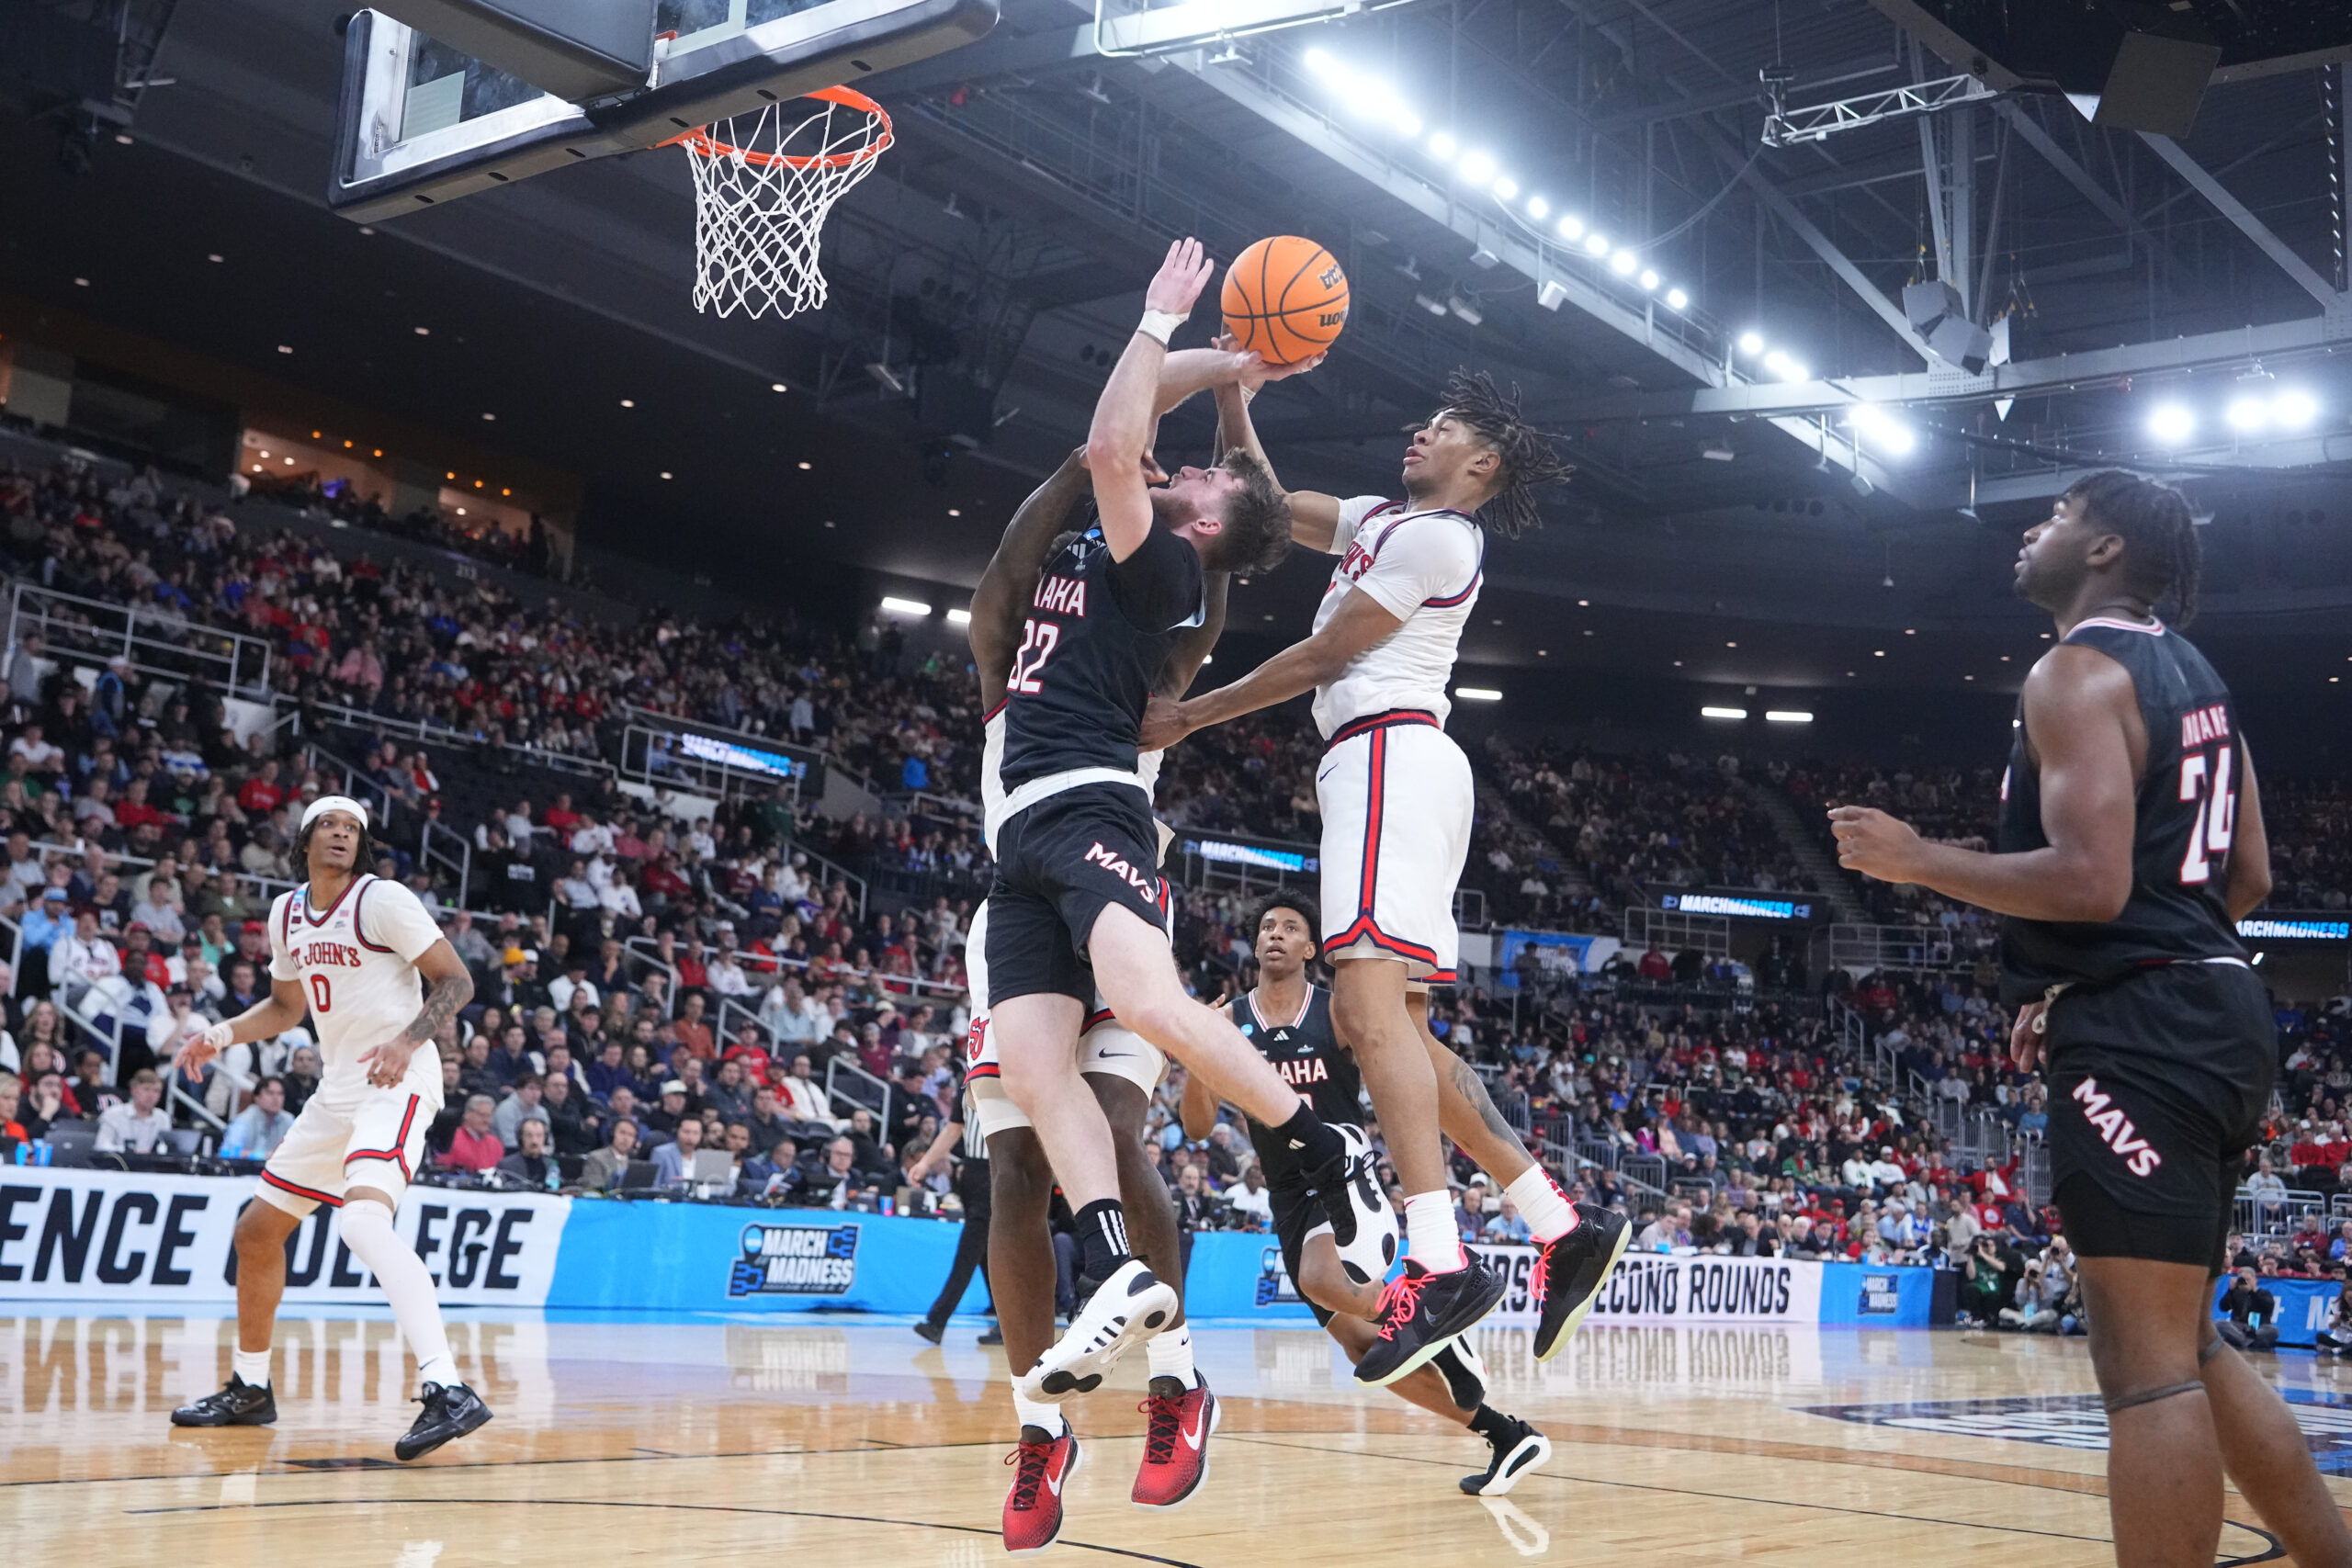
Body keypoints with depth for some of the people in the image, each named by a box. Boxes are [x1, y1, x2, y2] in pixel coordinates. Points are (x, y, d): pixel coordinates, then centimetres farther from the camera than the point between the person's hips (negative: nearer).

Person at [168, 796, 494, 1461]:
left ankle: (447, 1391, -37)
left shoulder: (382, 900, -9)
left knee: (364, 1220, -31)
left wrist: (406, 1040, -27)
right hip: (338, 1088, 9)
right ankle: (249, 1389, 34)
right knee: (256, 1231, 15)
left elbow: (456, 980, -11)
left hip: (397, 1081, -9)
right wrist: (221, 1034, 9)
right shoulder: (287, 912, 13)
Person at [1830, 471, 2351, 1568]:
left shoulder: (2077, 672, -11)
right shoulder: (2191, 674, 19)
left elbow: (2090, 881, -22)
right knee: (2186, 1348, 19)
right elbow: (2248, 881, 20)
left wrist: (1915, 860, -10)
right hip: (2213, 1010, 10)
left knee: (2148, 1363, -7)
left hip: (2139, 1031, -10)